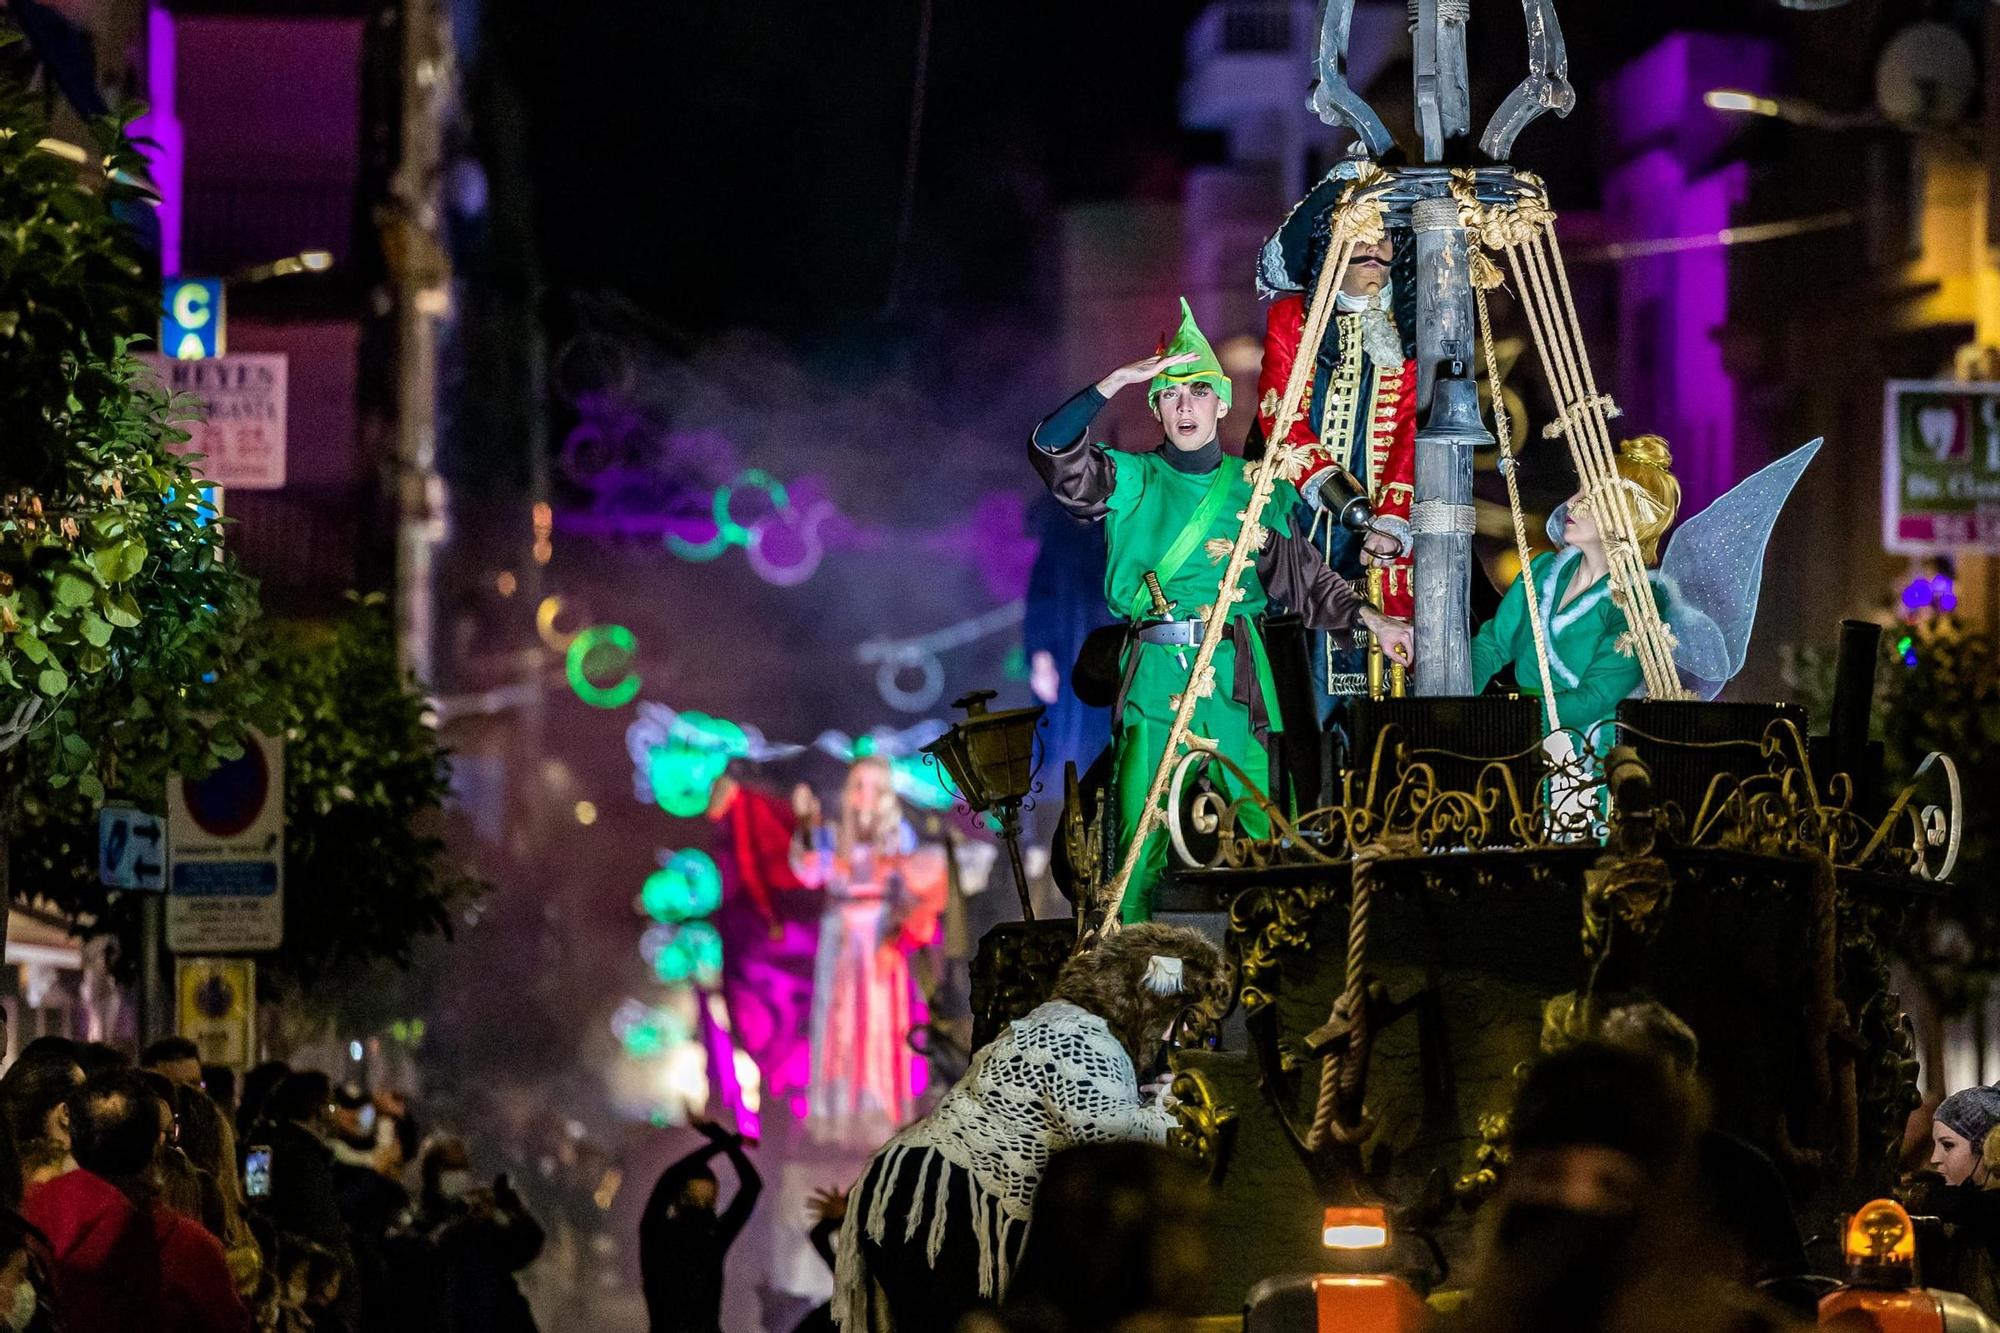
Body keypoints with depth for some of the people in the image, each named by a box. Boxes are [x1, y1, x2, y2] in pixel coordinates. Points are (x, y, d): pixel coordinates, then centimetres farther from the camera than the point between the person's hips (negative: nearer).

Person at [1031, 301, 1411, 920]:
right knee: (1140, 838, -7)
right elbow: (1053, 451, -5)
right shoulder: (1132, 479, 9)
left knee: (1272, 832, -7)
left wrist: (1368, 617, 1)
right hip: (1154, 675, -1)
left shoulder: (1252, 485, 13)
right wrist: (1115, 382, -12)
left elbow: (1305, 576, 14)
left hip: (1236, 674, 1)